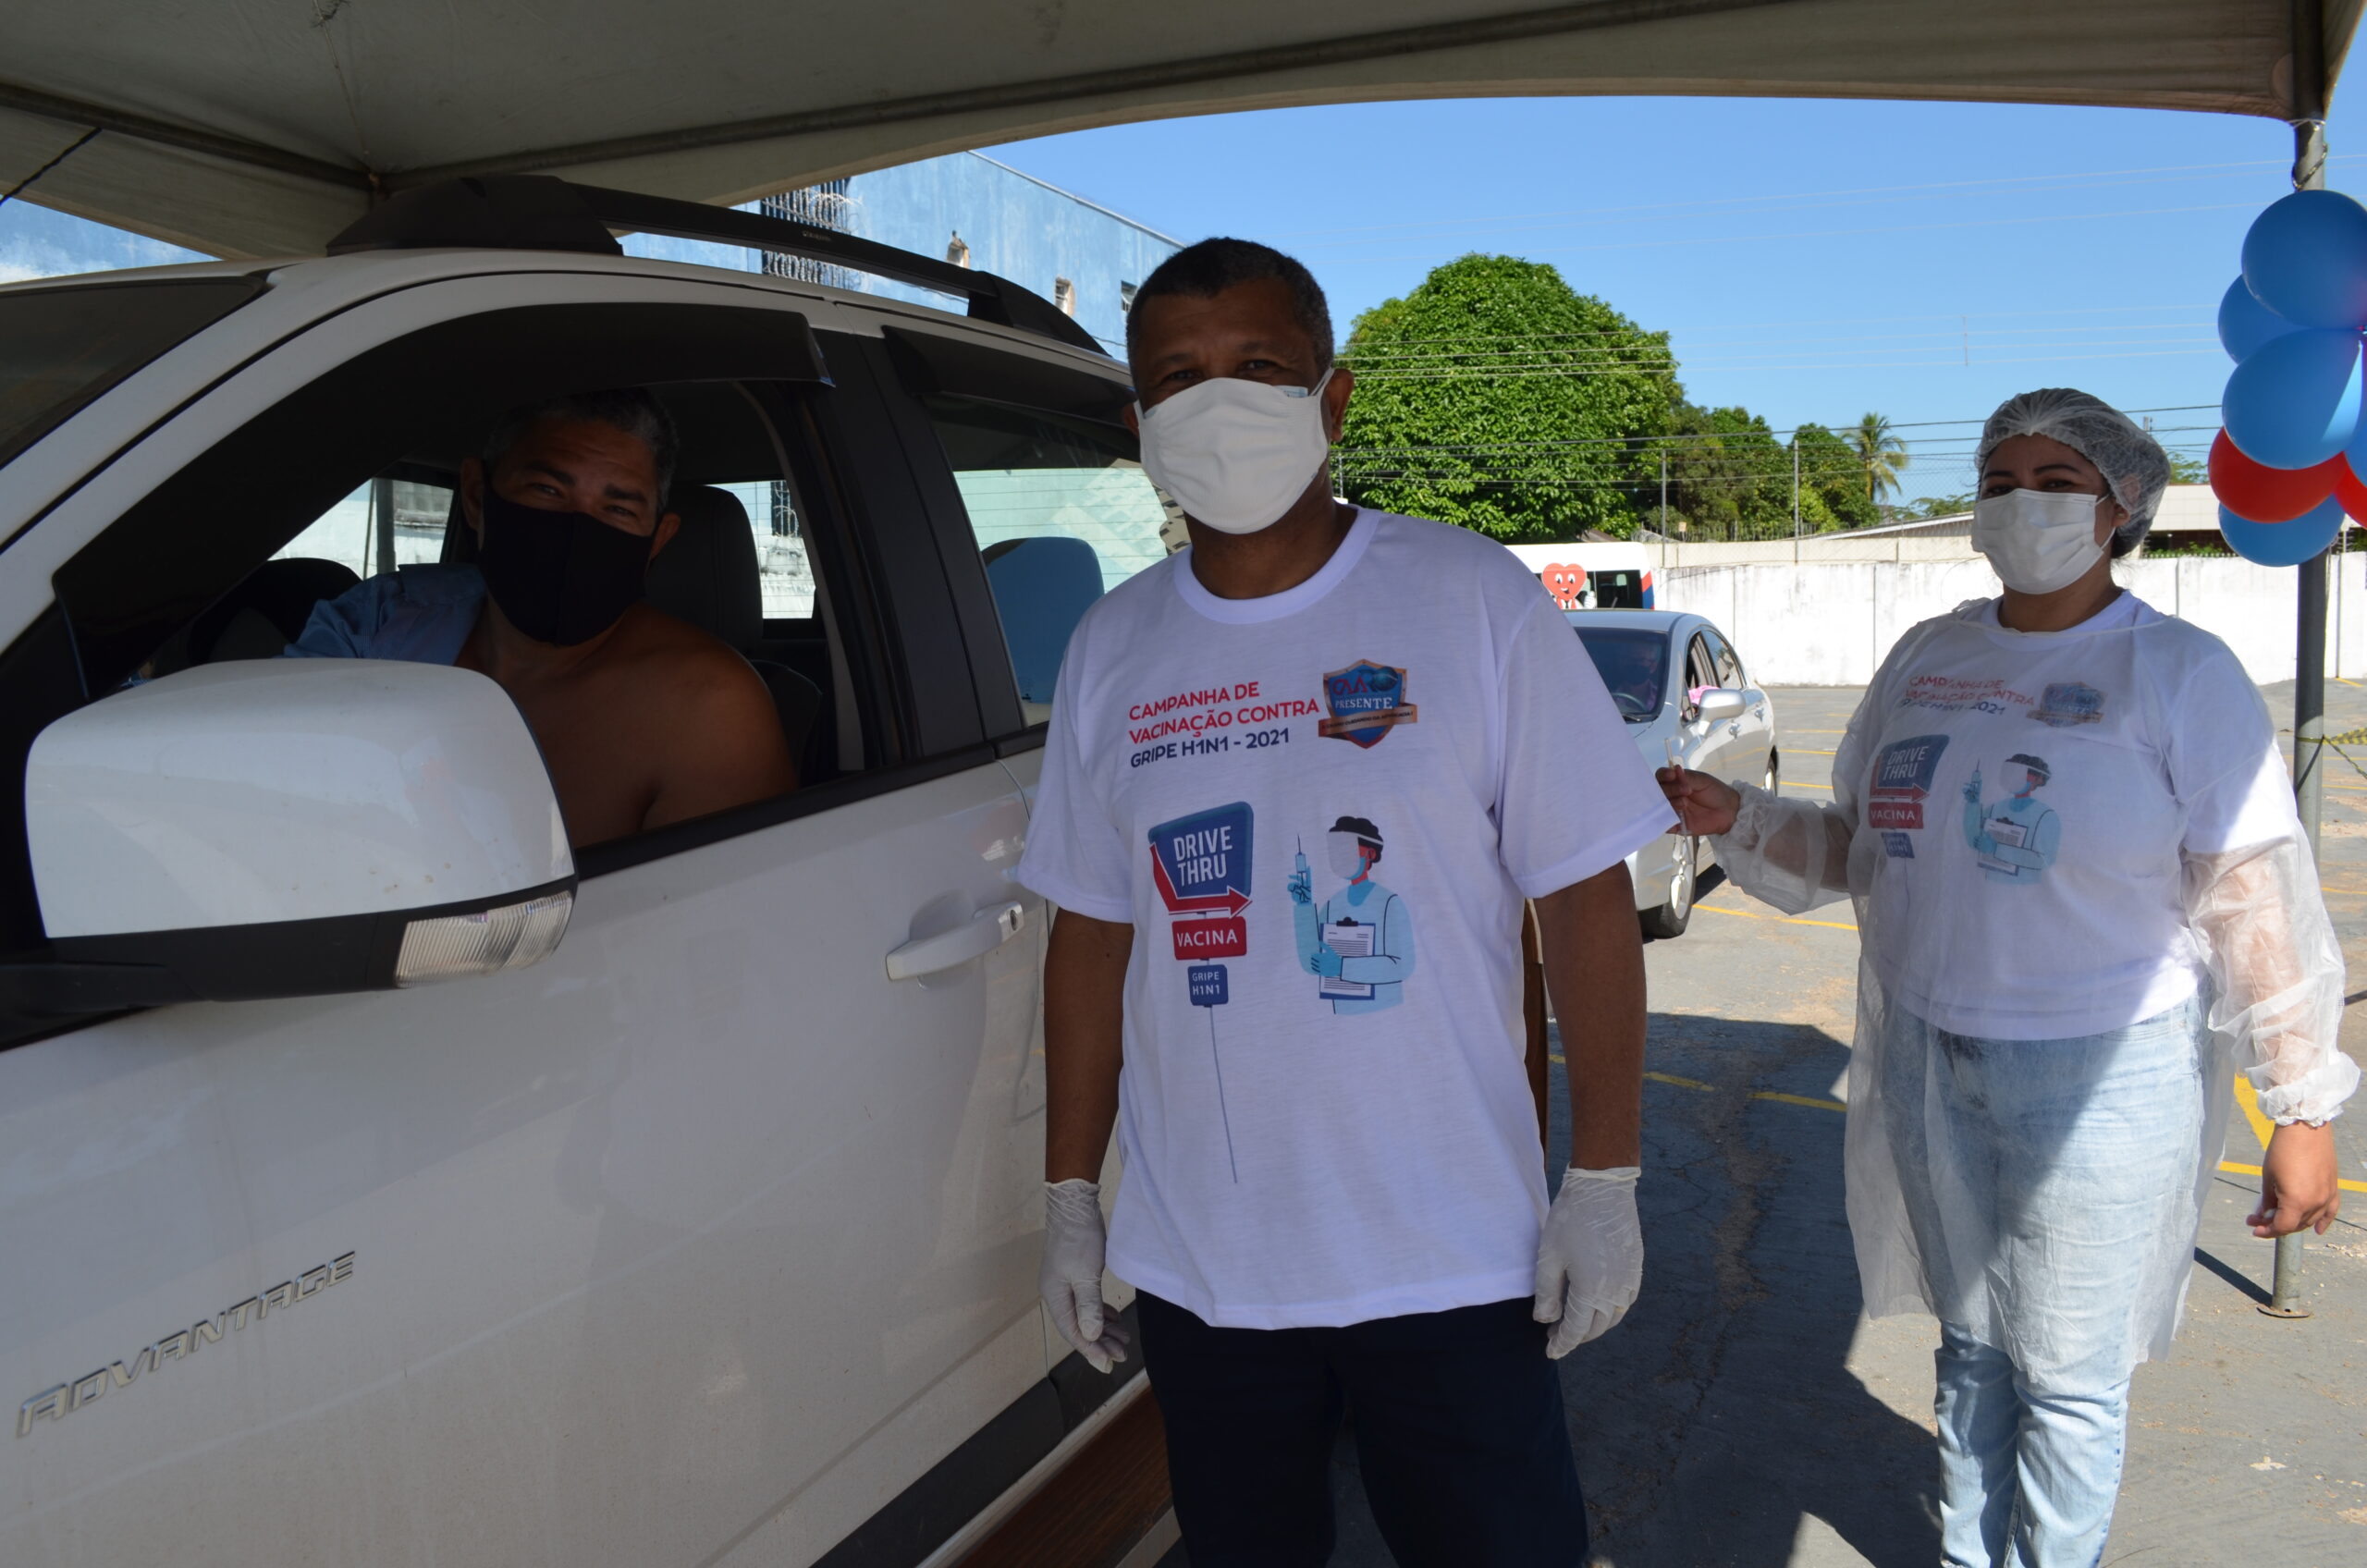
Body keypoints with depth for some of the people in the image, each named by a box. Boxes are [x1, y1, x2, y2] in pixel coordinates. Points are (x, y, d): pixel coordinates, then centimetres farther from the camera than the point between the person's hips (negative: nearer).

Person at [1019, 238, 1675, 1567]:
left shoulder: (1474, 600, -7)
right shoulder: (1113, 648, 3)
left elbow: (1586, 898, -6)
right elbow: (1094, 934, 8)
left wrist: (1604, 1182, -9)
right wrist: (1071, 1193, 8)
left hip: (1450, 1256, -3)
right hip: (1196, 1265, 3)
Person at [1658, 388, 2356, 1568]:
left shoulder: (2178, 672, -7)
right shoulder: (1927, 656, 7)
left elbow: (2258, 905, -9)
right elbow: (1853, 844, 14)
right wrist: (1735, 819, -3)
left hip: (2098, 1073, -4)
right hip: (1926, 1059, 4)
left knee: (2067, 1375, 6)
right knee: (1971, 1339, 17)